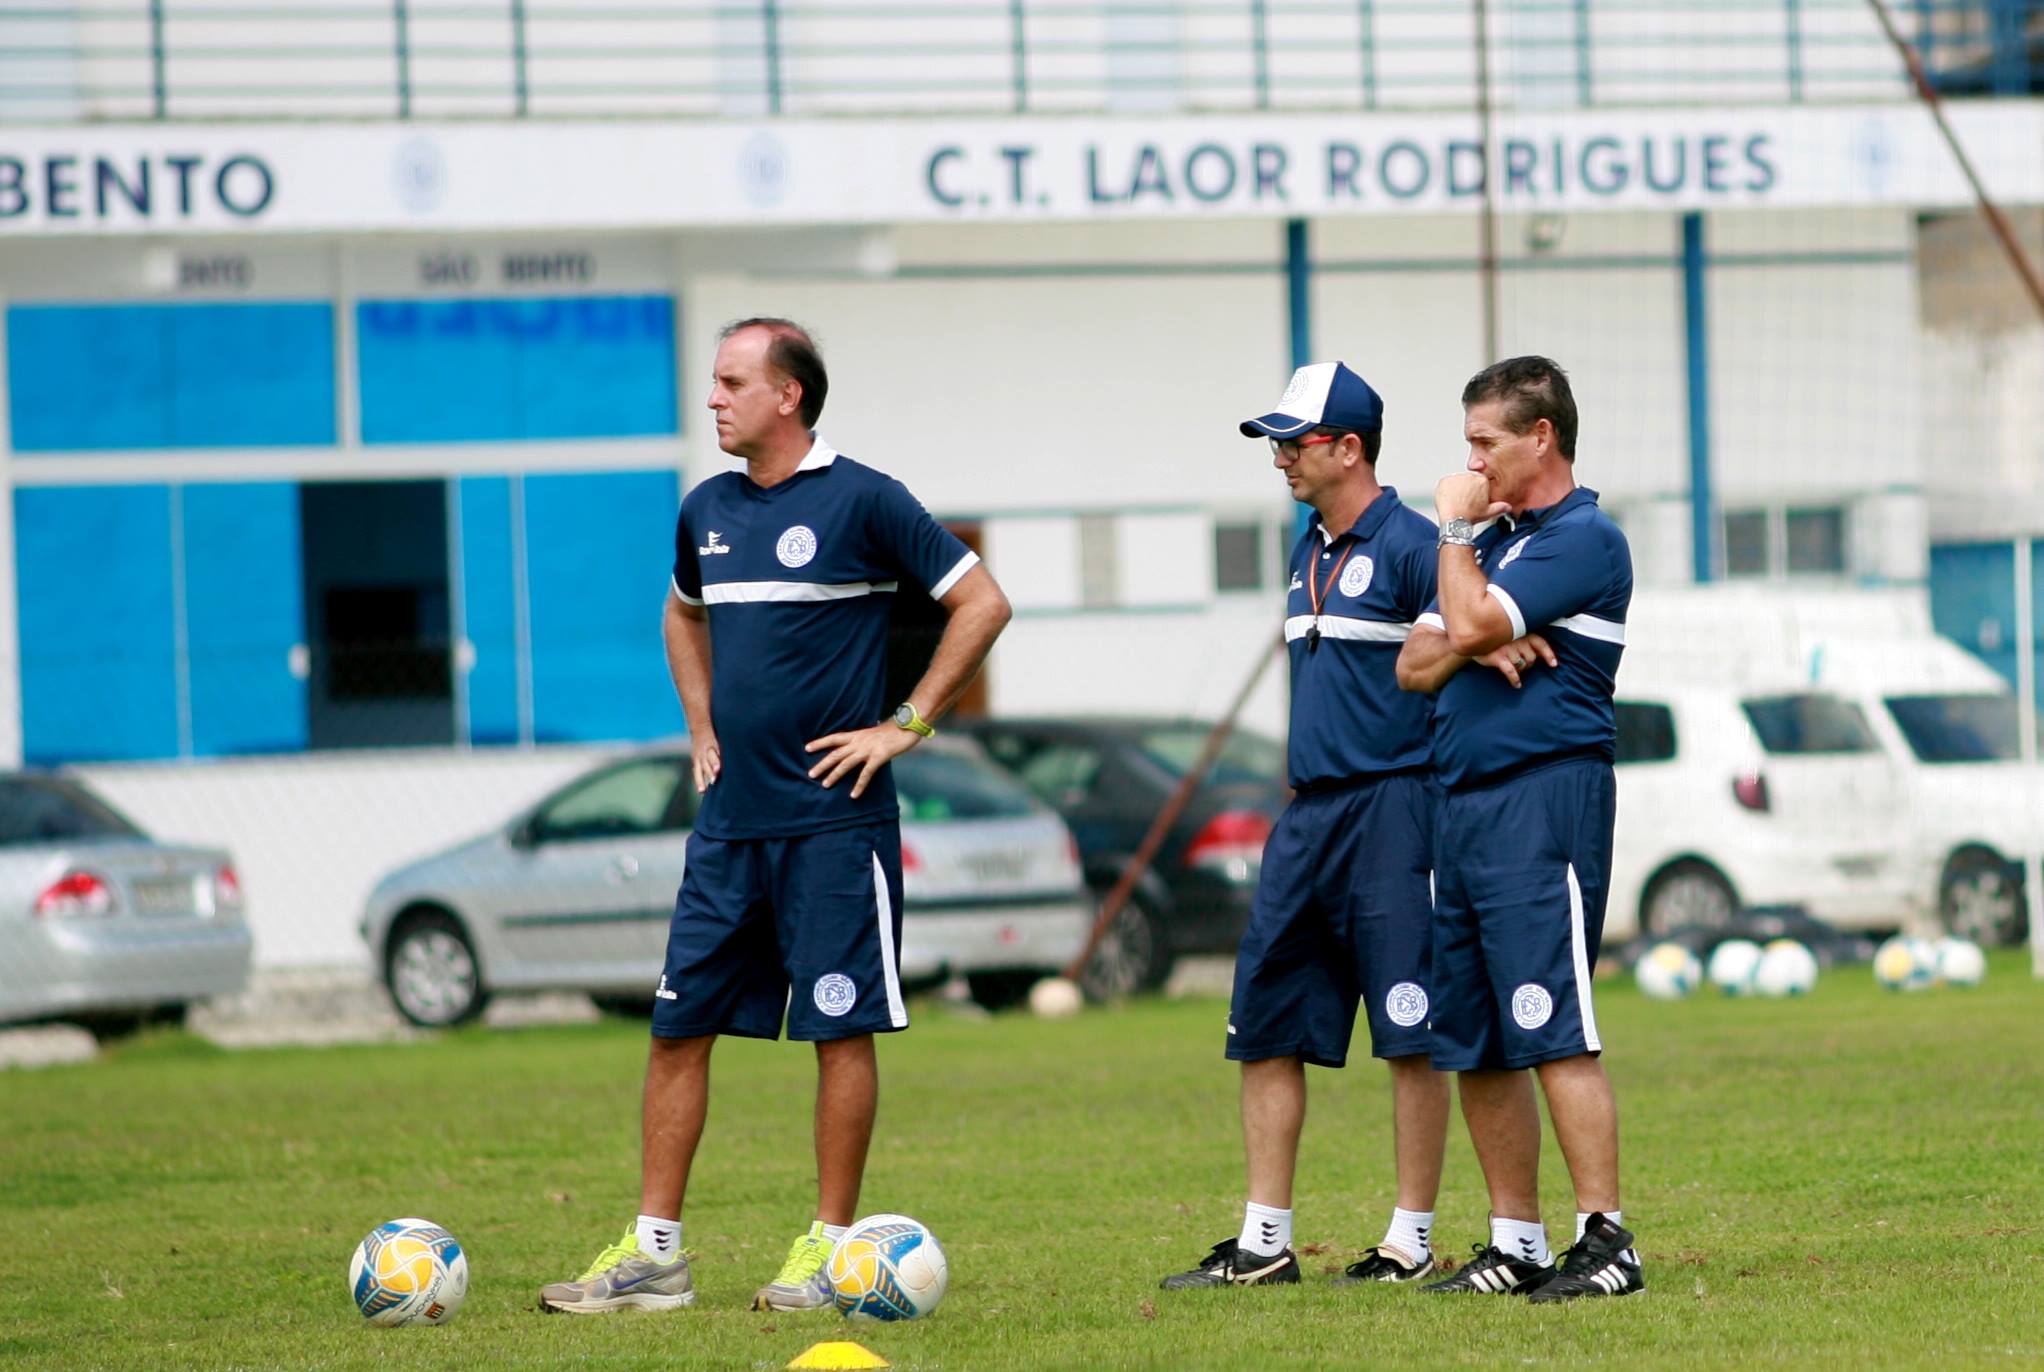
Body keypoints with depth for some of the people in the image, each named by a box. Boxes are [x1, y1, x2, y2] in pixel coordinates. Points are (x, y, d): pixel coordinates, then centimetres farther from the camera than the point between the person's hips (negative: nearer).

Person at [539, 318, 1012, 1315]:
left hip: (833, 819, -6)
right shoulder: (708, 511, 11)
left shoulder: (860, 501, -7)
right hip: (730, 819, 6)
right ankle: (654, 1252, 9)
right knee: (678, 1026, 4)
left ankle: (829, 1249, 5)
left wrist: (906, 725, -8)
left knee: (841, 1028, -2)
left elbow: (982, 602, -6)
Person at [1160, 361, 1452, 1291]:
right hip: (1308, 812, 9)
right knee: (1265, 1029, 8)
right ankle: (1263, 1244, 13)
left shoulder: (1409, 545, -9)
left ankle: (1411, 1242, 2)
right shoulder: (1309, 552, 16)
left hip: (1391, 808, -9)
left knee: (1410, 1037, -3)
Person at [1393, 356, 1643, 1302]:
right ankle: (1515, 1242, 14)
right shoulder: (1493, 538, 22)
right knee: (1472, 1045, 9)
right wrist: (1474, 647, -4)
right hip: (1460, 801, 9)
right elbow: (1415, 665, 16)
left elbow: (1472, 622, -17)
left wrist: (1456, 526, -2)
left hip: (1543, 799, -9)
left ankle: (1605, 1239, -15)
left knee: (1554, 1034, -15)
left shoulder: (1584, 539, -7)